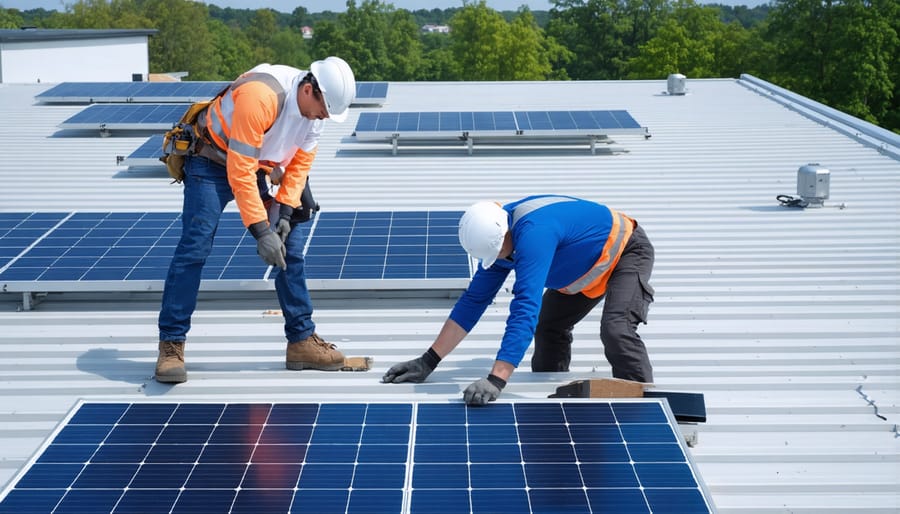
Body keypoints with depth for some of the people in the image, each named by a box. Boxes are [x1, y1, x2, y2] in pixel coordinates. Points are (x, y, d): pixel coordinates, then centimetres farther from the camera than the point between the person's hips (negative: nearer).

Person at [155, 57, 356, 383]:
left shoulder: (317, 106, -11)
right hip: (213, 164, -7)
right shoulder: (260, 96, -35)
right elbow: (239, 172, -33)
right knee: (194, 248, -17)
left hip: (261, 170, 7)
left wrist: (285, 213, -10)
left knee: (290, 249, 3)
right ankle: (171, 346, -10)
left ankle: (302, 341, 11)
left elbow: (302, 162, 0)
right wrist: (260, 231, -33)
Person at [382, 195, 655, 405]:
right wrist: (428, 362, -8)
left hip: (627, 252, -9)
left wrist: (495, 380, -53)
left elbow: (525, 309, -48)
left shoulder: (534, 233, -41)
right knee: (549, 326, 12)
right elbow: (473, 301, -5)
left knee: (615, 328, -29)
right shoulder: (496, 239, -12)